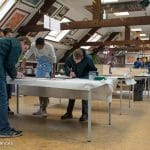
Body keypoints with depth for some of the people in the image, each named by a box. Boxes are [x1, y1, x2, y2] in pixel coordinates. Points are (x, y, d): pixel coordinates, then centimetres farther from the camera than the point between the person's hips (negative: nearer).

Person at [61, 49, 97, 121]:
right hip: (74, 77, 3)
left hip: (84, 78, -3)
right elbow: (66, 67, -4)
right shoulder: (70, 58, -22)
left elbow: (93, 70, -14)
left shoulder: (88, 59, -28)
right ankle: (69, 113, 17)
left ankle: (85, 114, 5)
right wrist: (69, 72, -22)